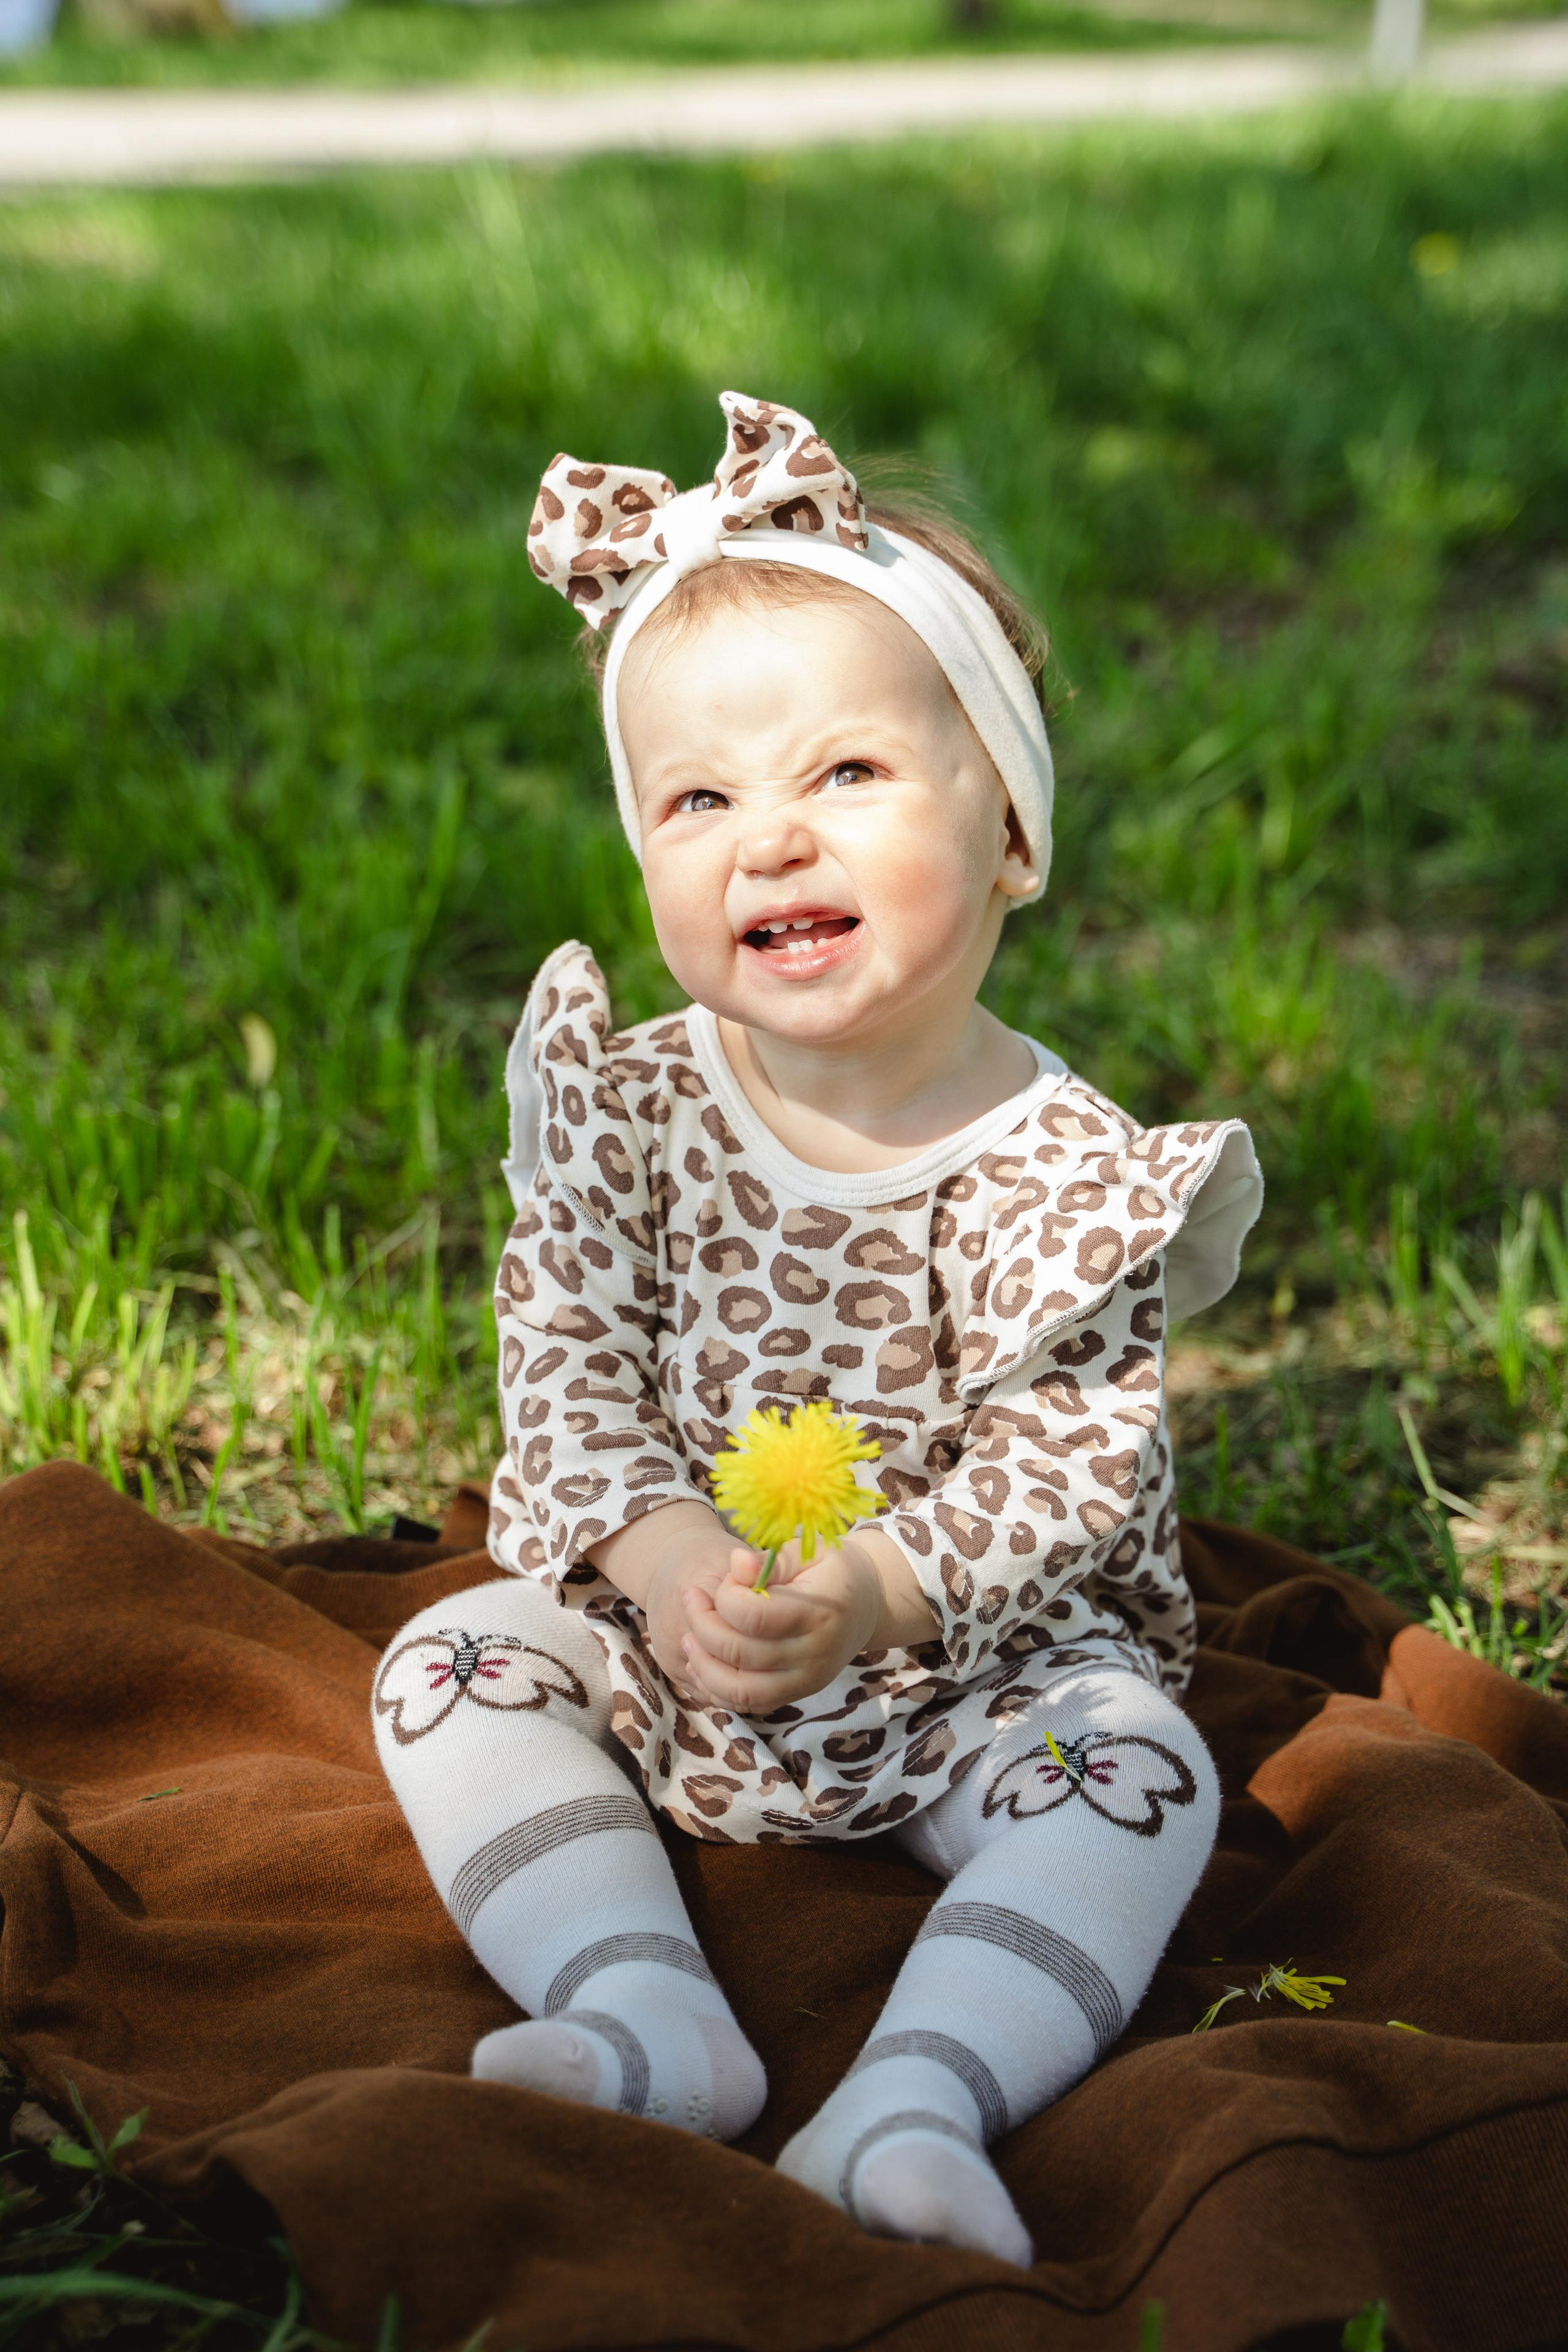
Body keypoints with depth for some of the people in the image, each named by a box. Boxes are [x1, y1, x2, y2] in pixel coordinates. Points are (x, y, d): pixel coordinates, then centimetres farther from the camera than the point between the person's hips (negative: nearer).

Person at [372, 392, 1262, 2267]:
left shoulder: (1063, 1173, -17)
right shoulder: (633, 1109, -9)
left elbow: (1067, 1466, -19)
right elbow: (564, 1356, -9)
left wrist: (874, 1592, -35)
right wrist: (658, 1553, -27)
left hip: (977, 1663, -2)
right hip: (655, 1629, 3)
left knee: (1136, 1765, -25)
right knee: (451, 1665, -14)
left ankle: (913, 2107, -30)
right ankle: (650, 2017, -22)